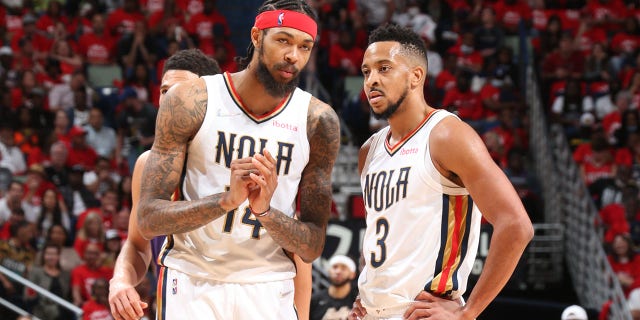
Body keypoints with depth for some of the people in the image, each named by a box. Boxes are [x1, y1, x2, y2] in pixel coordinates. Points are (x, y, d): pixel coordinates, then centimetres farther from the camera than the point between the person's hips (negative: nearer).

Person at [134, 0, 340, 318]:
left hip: (269, 286, 2)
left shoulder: (318, 121, -4)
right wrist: (226, 199, -26)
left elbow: (313, 248, -1)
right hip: (191, 278, -1)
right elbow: (148, 219, -12)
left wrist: (266, 211, -20)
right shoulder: (191, 101, -8)